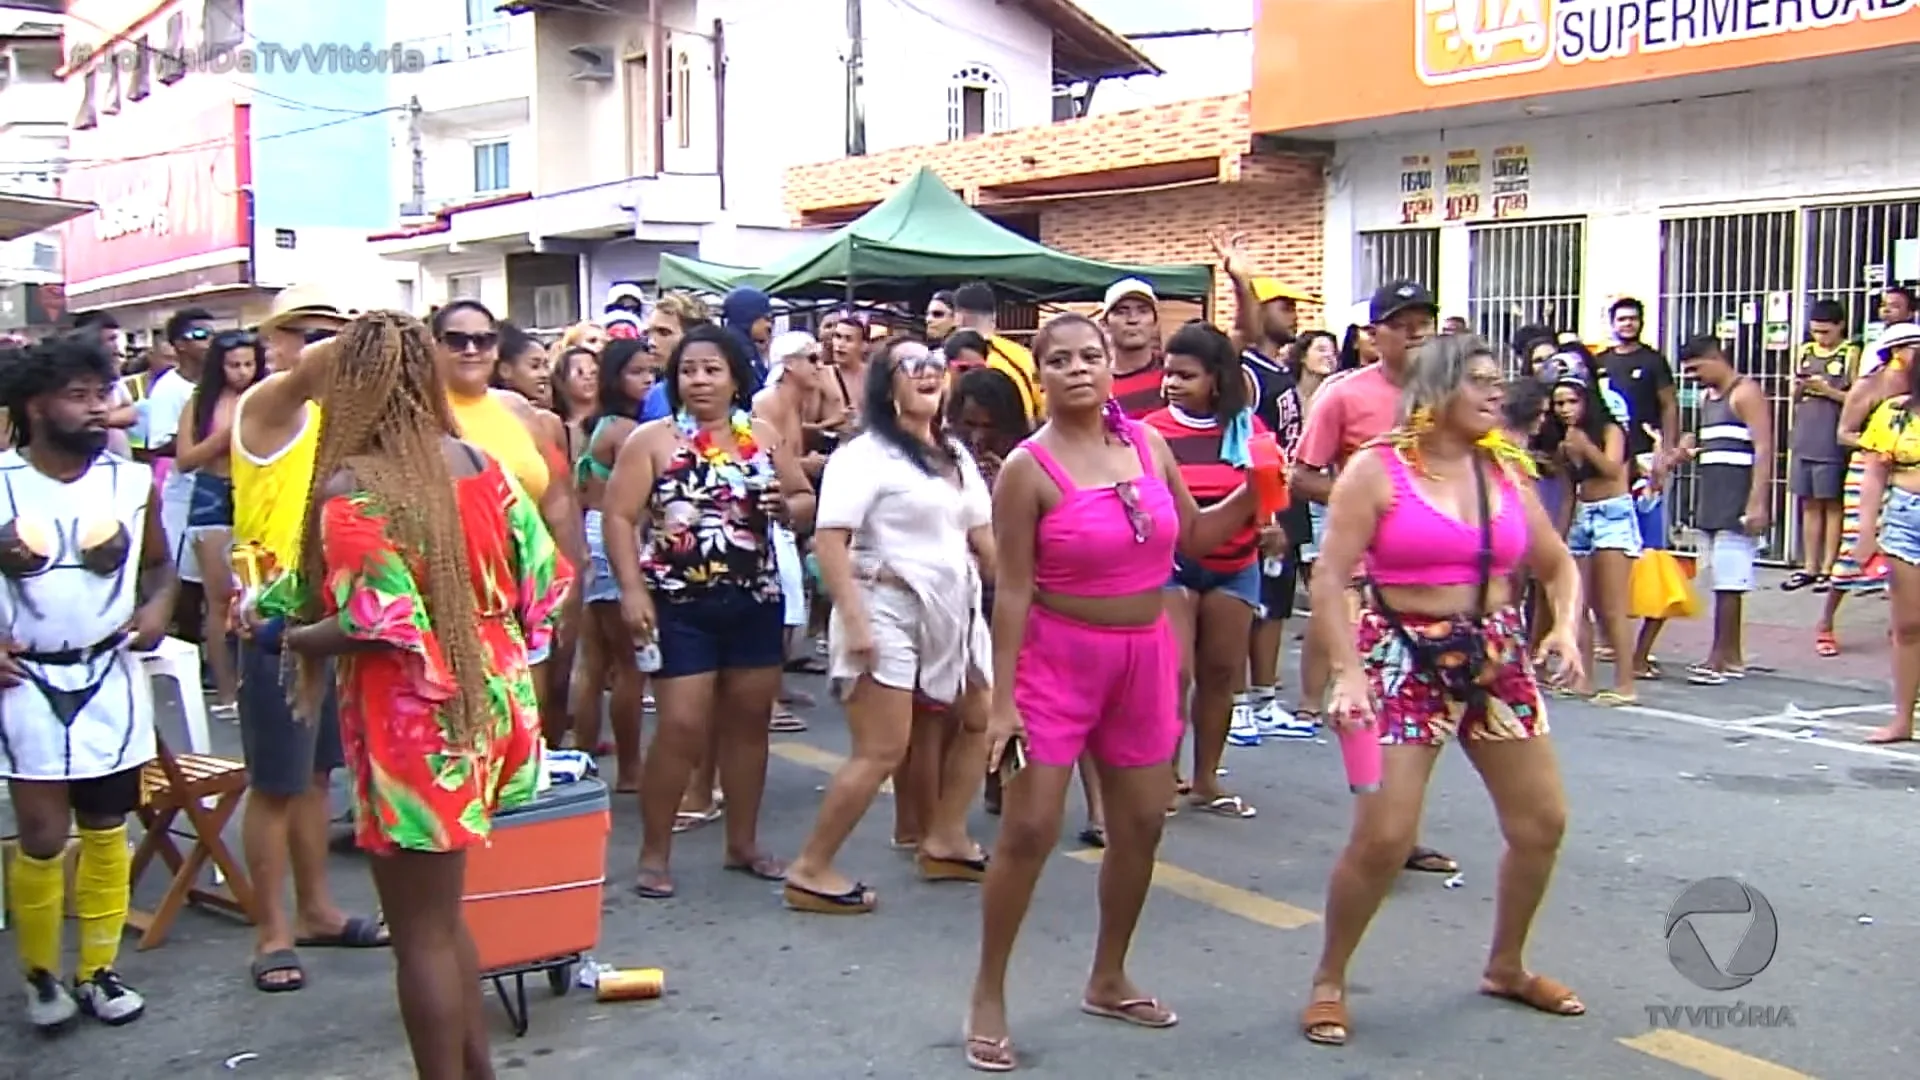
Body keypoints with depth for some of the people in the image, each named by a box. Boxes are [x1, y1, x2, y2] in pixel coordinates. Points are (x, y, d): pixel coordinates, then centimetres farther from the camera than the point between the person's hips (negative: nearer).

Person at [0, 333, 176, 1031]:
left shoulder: (133, 483, -1)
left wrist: (158, 604, -7)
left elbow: (158, 565, 13)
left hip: (109, 679, 2)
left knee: (106, 831, 9)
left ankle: (98, 971, 22)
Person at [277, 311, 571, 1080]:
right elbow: (544, 576, 4)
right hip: (486, 705, 7)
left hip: (413, 726, -7)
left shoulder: (350, 485, -15)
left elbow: (379, 622, -23)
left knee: (420, 933, 7)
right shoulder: (477, 463, 3)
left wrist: (295, 640, -6)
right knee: (441, 916, 23)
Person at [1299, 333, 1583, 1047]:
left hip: (1496, 656, 6)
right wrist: (1348, 672, -23)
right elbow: (1329, 578, -13)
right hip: (1404, 660, -6)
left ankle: (1506, 966, 33)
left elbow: (1557, 565, 15)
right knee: (1383, 837, -12)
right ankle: (1329, 982, 9)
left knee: (1543, 820, 10)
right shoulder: (1378, 468, -9)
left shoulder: (1505, 471, 7)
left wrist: (1565, 628, -4)